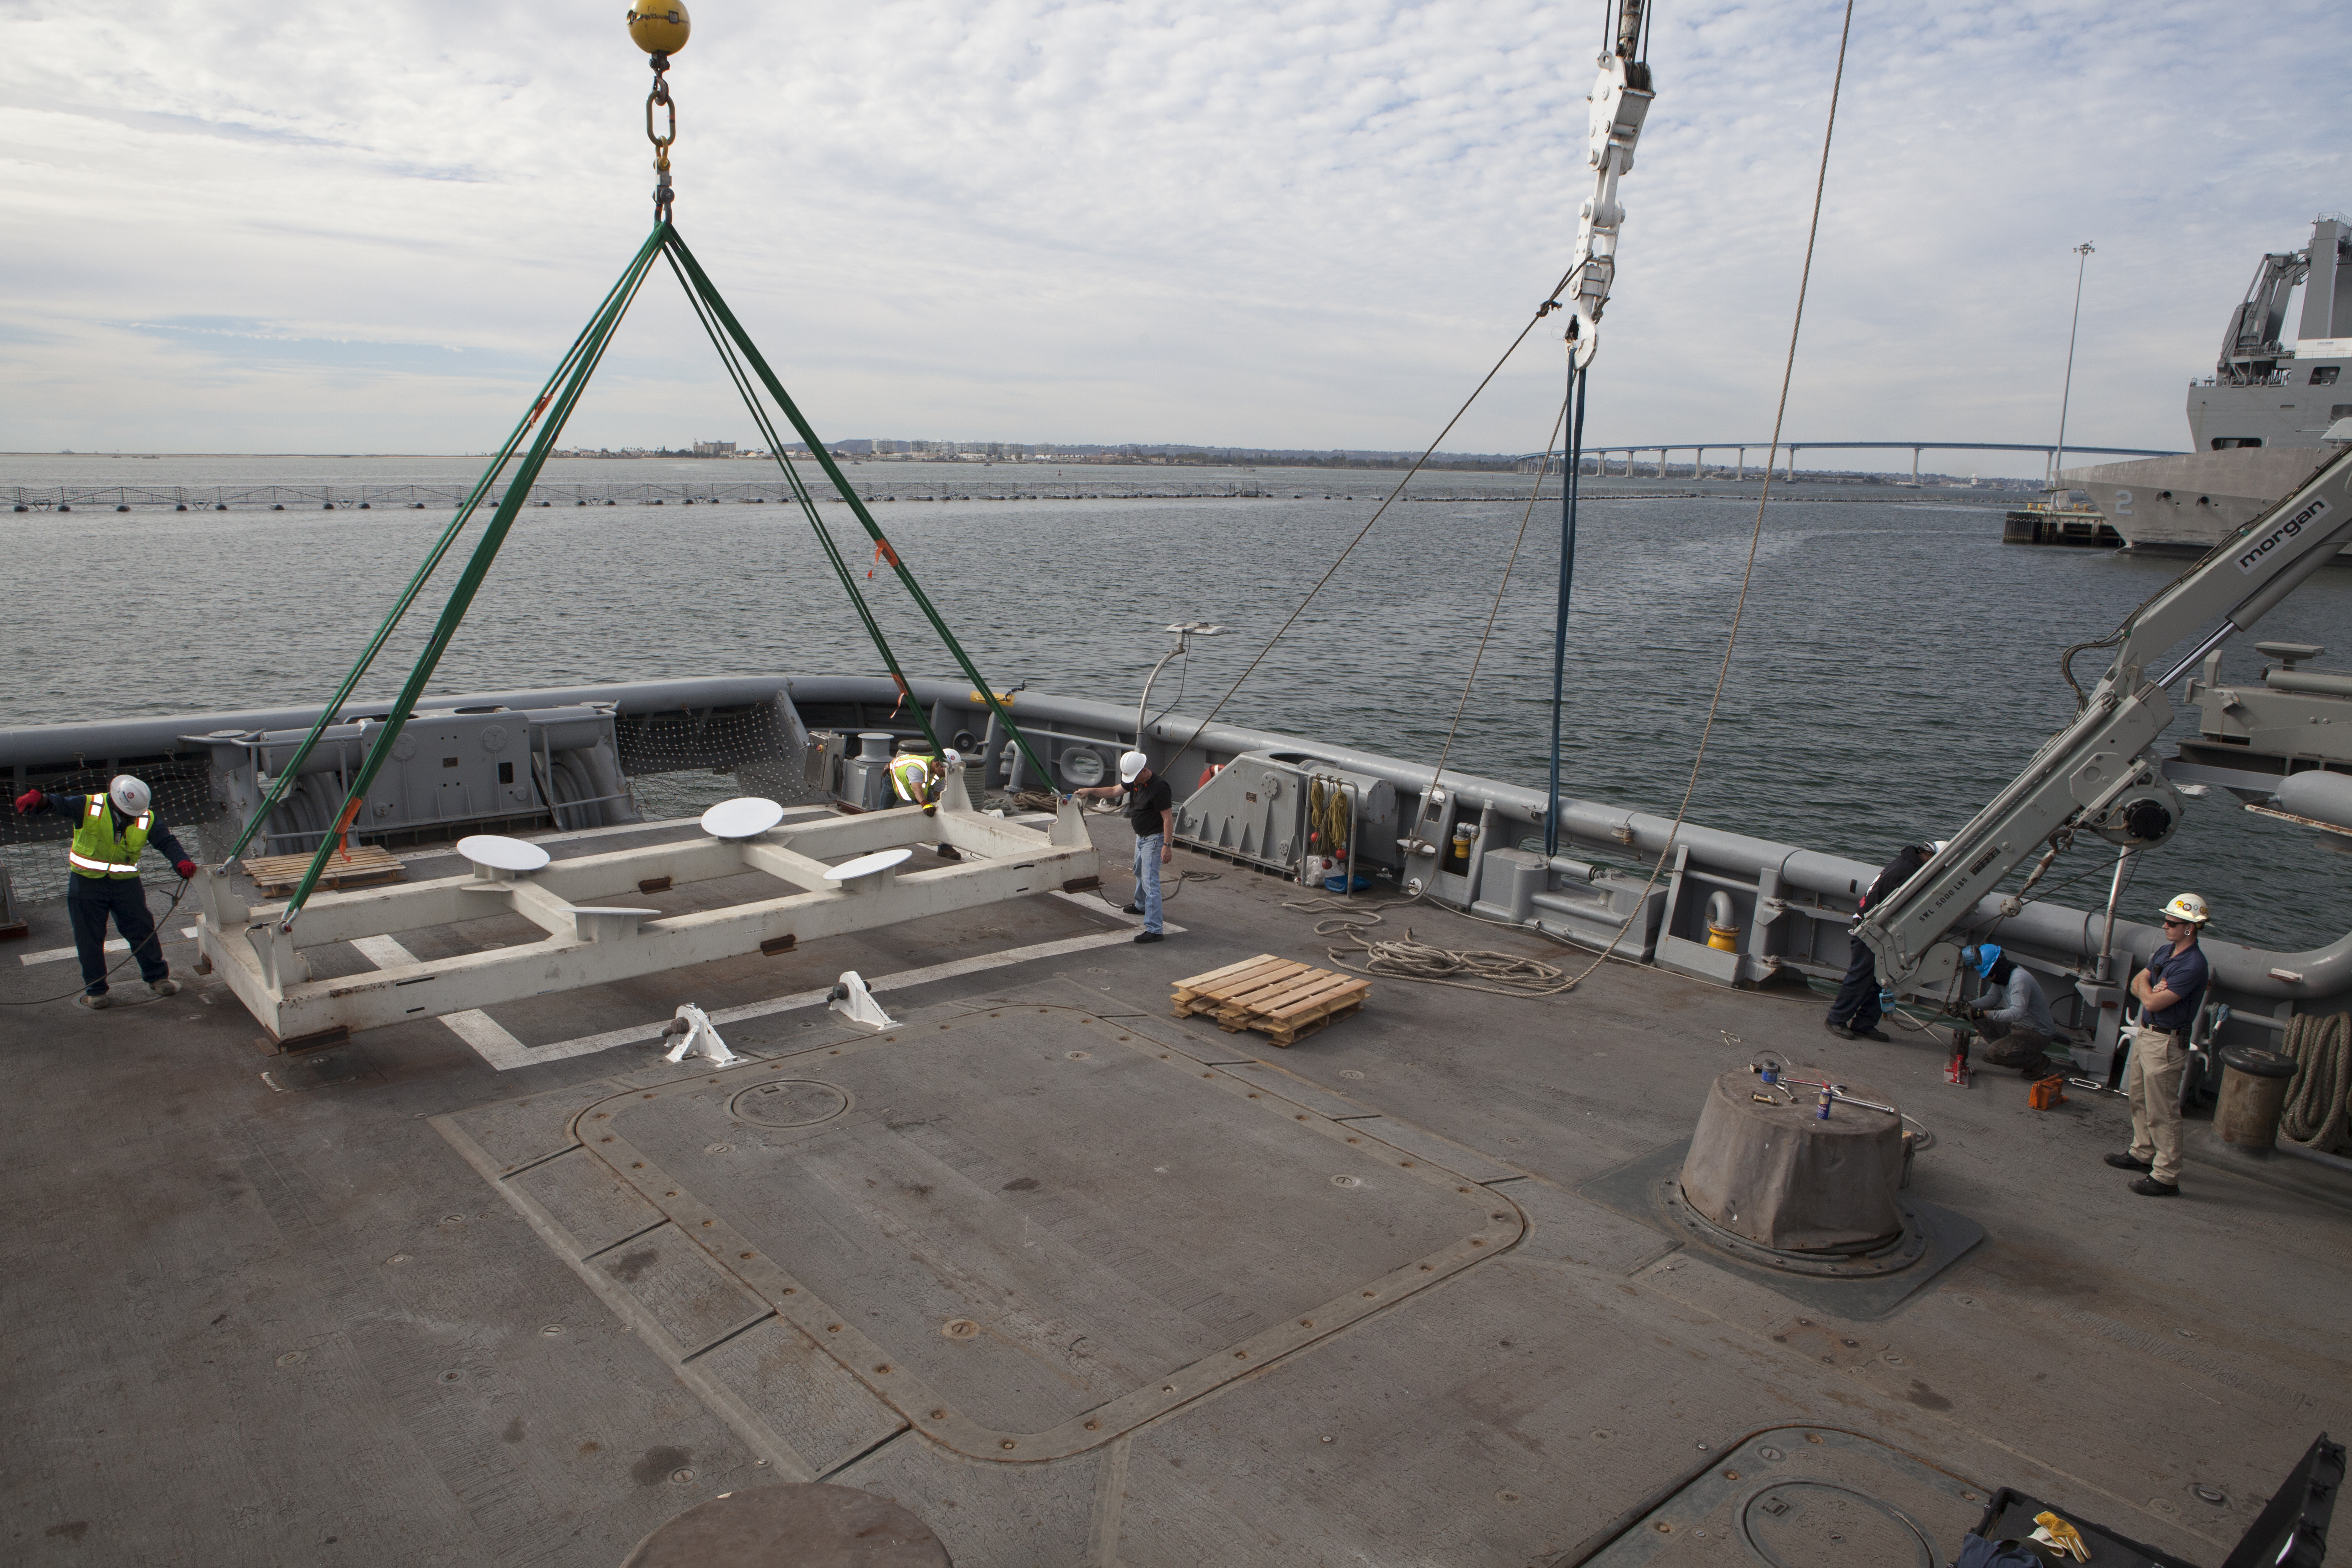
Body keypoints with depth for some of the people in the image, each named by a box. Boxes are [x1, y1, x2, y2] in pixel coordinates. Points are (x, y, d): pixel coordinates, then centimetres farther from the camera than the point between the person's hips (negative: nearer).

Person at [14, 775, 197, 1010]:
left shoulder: (146, 819, -6)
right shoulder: (88, 807, -14)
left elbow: (166, 841, -4)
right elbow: (60, 804, -26)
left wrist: (181, 861, -24)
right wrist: (38, 799, -50)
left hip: (127, 884, 1)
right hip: (87, 883, -1)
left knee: (142, 930, 6)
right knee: (89, 938, 5)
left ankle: (158, 977, 22)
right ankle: (95, 990, 16)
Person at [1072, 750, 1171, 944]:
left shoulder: (1159, 788, -26)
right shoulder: (1135, 781, 2)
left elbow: (1167, 818, -25)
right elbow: (1114, 790, 14)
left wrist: (1167, 845, -27)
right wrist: (1090, 791, 4)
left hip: (1154, 839, -10)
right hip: (1141, 836, 10)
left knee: (1150, 881, -14)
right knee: (1139, 872, 29)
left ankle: (1154, 929, -15)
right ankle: (1141, 905, 54)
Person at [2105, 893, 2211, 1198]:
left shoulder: (2193, 966, -23)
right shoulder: (2165, 952, 7)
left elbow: (2151, 1002, -24)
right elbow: (2136, 986, 9)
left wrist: (2147, 988, -2)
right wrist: (2153, 990, -13)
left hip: (2166, 1043, -10)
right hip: (2146, 1035, 10)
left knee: (2162, 1112, -4)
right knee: (2139, 1099, 22)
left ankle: (2167, 1176, 3)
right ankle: (2143, 1153, 37)